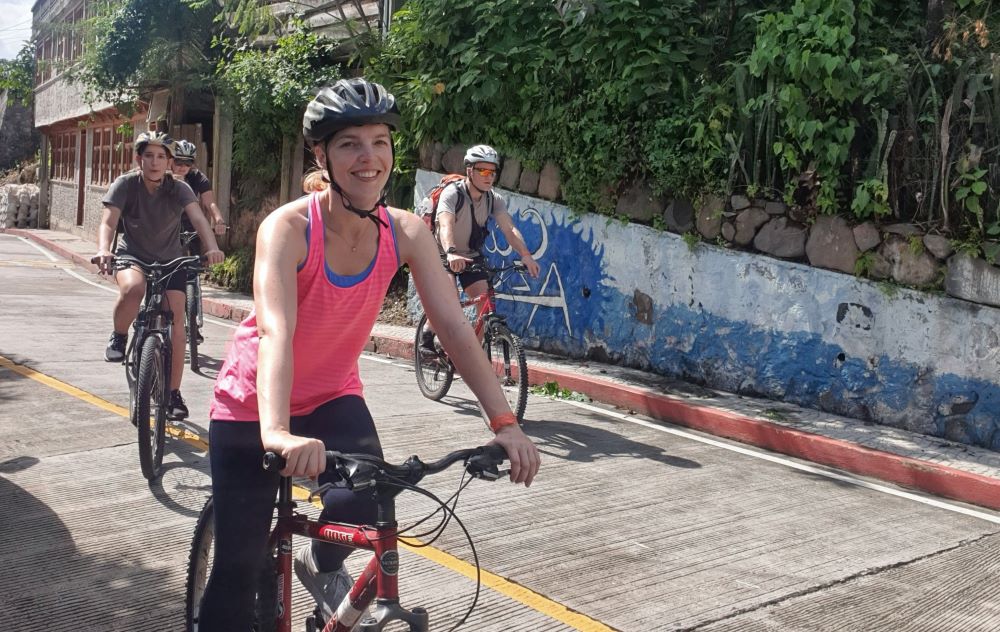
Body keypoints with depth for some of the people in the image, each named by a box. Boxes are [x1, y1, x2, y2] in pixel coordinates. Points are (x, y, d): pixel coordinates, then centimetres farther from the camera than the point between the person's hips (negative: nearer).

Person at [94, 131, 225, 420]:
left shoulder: (179, 189, -12)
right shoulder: (125, 184, -13)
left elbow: (198, 218, -28)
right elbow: (108, 222, -23)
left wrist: (212, 248, -48)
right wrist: (103, 250, -45)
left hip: (169, 260, 1)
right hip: (132, 256, -1)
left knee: (176, 320, -12)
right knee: (133, 288, -37)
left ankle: (173, 394, -1)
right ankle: (119, 337, -6)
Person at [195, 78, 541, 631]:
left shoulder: (406, 233, -14)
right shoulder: (289, 227, -25)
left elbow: (454, 326, -19)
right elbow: (276, 332, -39)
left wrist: (504, 422, -29)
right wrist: (277, 433, -55)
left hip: (332, 396, 3)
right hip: (253, 405, -3)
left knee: (362, 504, -23)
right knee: (239, 565, -1)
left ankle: (321, 565, 12)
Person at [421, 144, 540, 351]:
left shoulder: (494, 199, -10)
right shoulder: (452, 193, -25)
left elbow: (509, 228, -22)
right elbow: (445, 225, -41)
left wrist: (525, 255, -39)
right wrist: (451, 253, -60)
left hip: (472, 256, 5)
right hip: (444, 256, -4)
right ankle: (427, 333, 0)